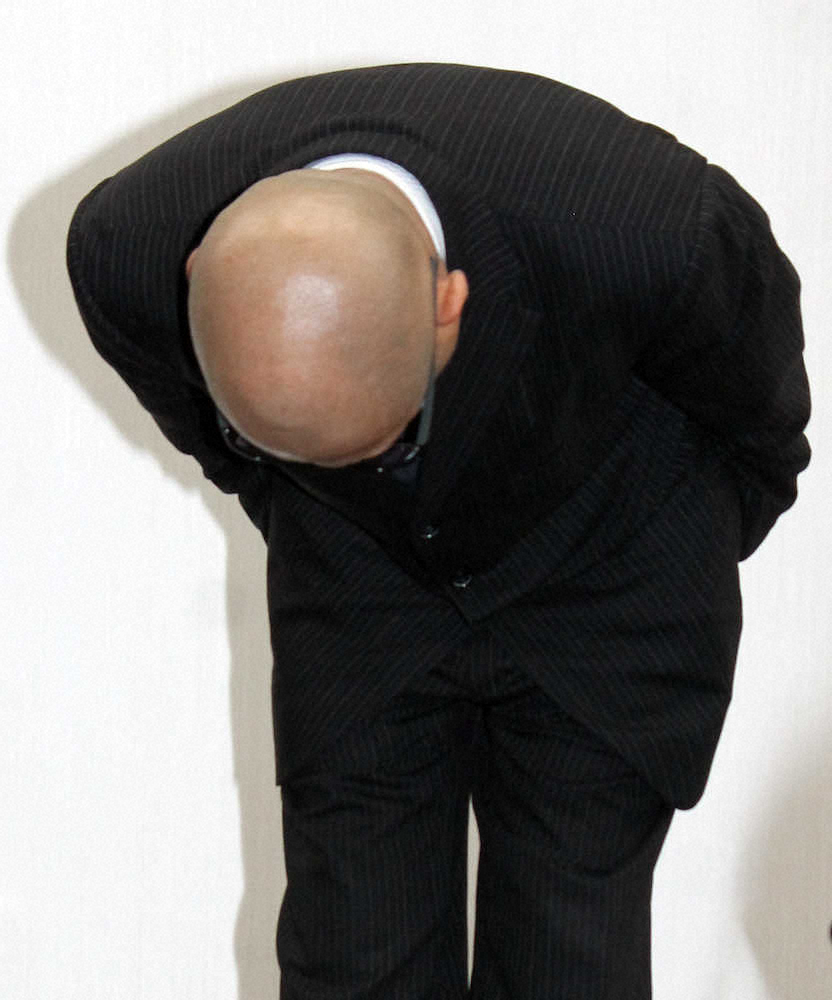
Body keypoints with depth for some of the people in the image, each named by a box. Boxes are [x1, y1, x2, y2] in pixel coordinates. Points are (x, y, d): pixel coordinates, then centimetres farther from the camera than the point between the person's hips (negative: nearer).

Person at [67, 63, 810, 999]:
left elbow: (760, 418, -10)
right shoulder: (126, 248, -30)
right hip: (352, 586, 2)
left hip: (603, 586, -1)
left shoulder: (655, 230, -37)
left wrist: (696, 557, 8)